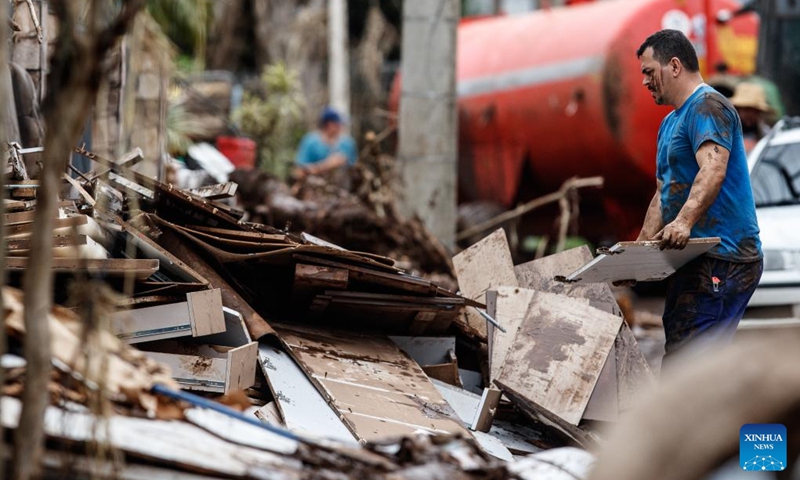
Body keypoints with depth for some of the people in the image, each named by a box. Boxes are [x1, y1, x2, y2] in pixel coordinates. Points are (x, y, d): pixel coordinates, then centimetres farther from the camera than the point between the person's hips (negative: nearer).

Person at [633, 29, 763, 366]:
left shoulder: (707, 106, -9)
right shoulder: (670, 123, 24)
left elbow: (713, 170, -26)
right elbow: (662, 195, 28)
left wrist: (684, 221, -40)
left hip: (721, 260, -11)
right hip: (697, 261, 11)